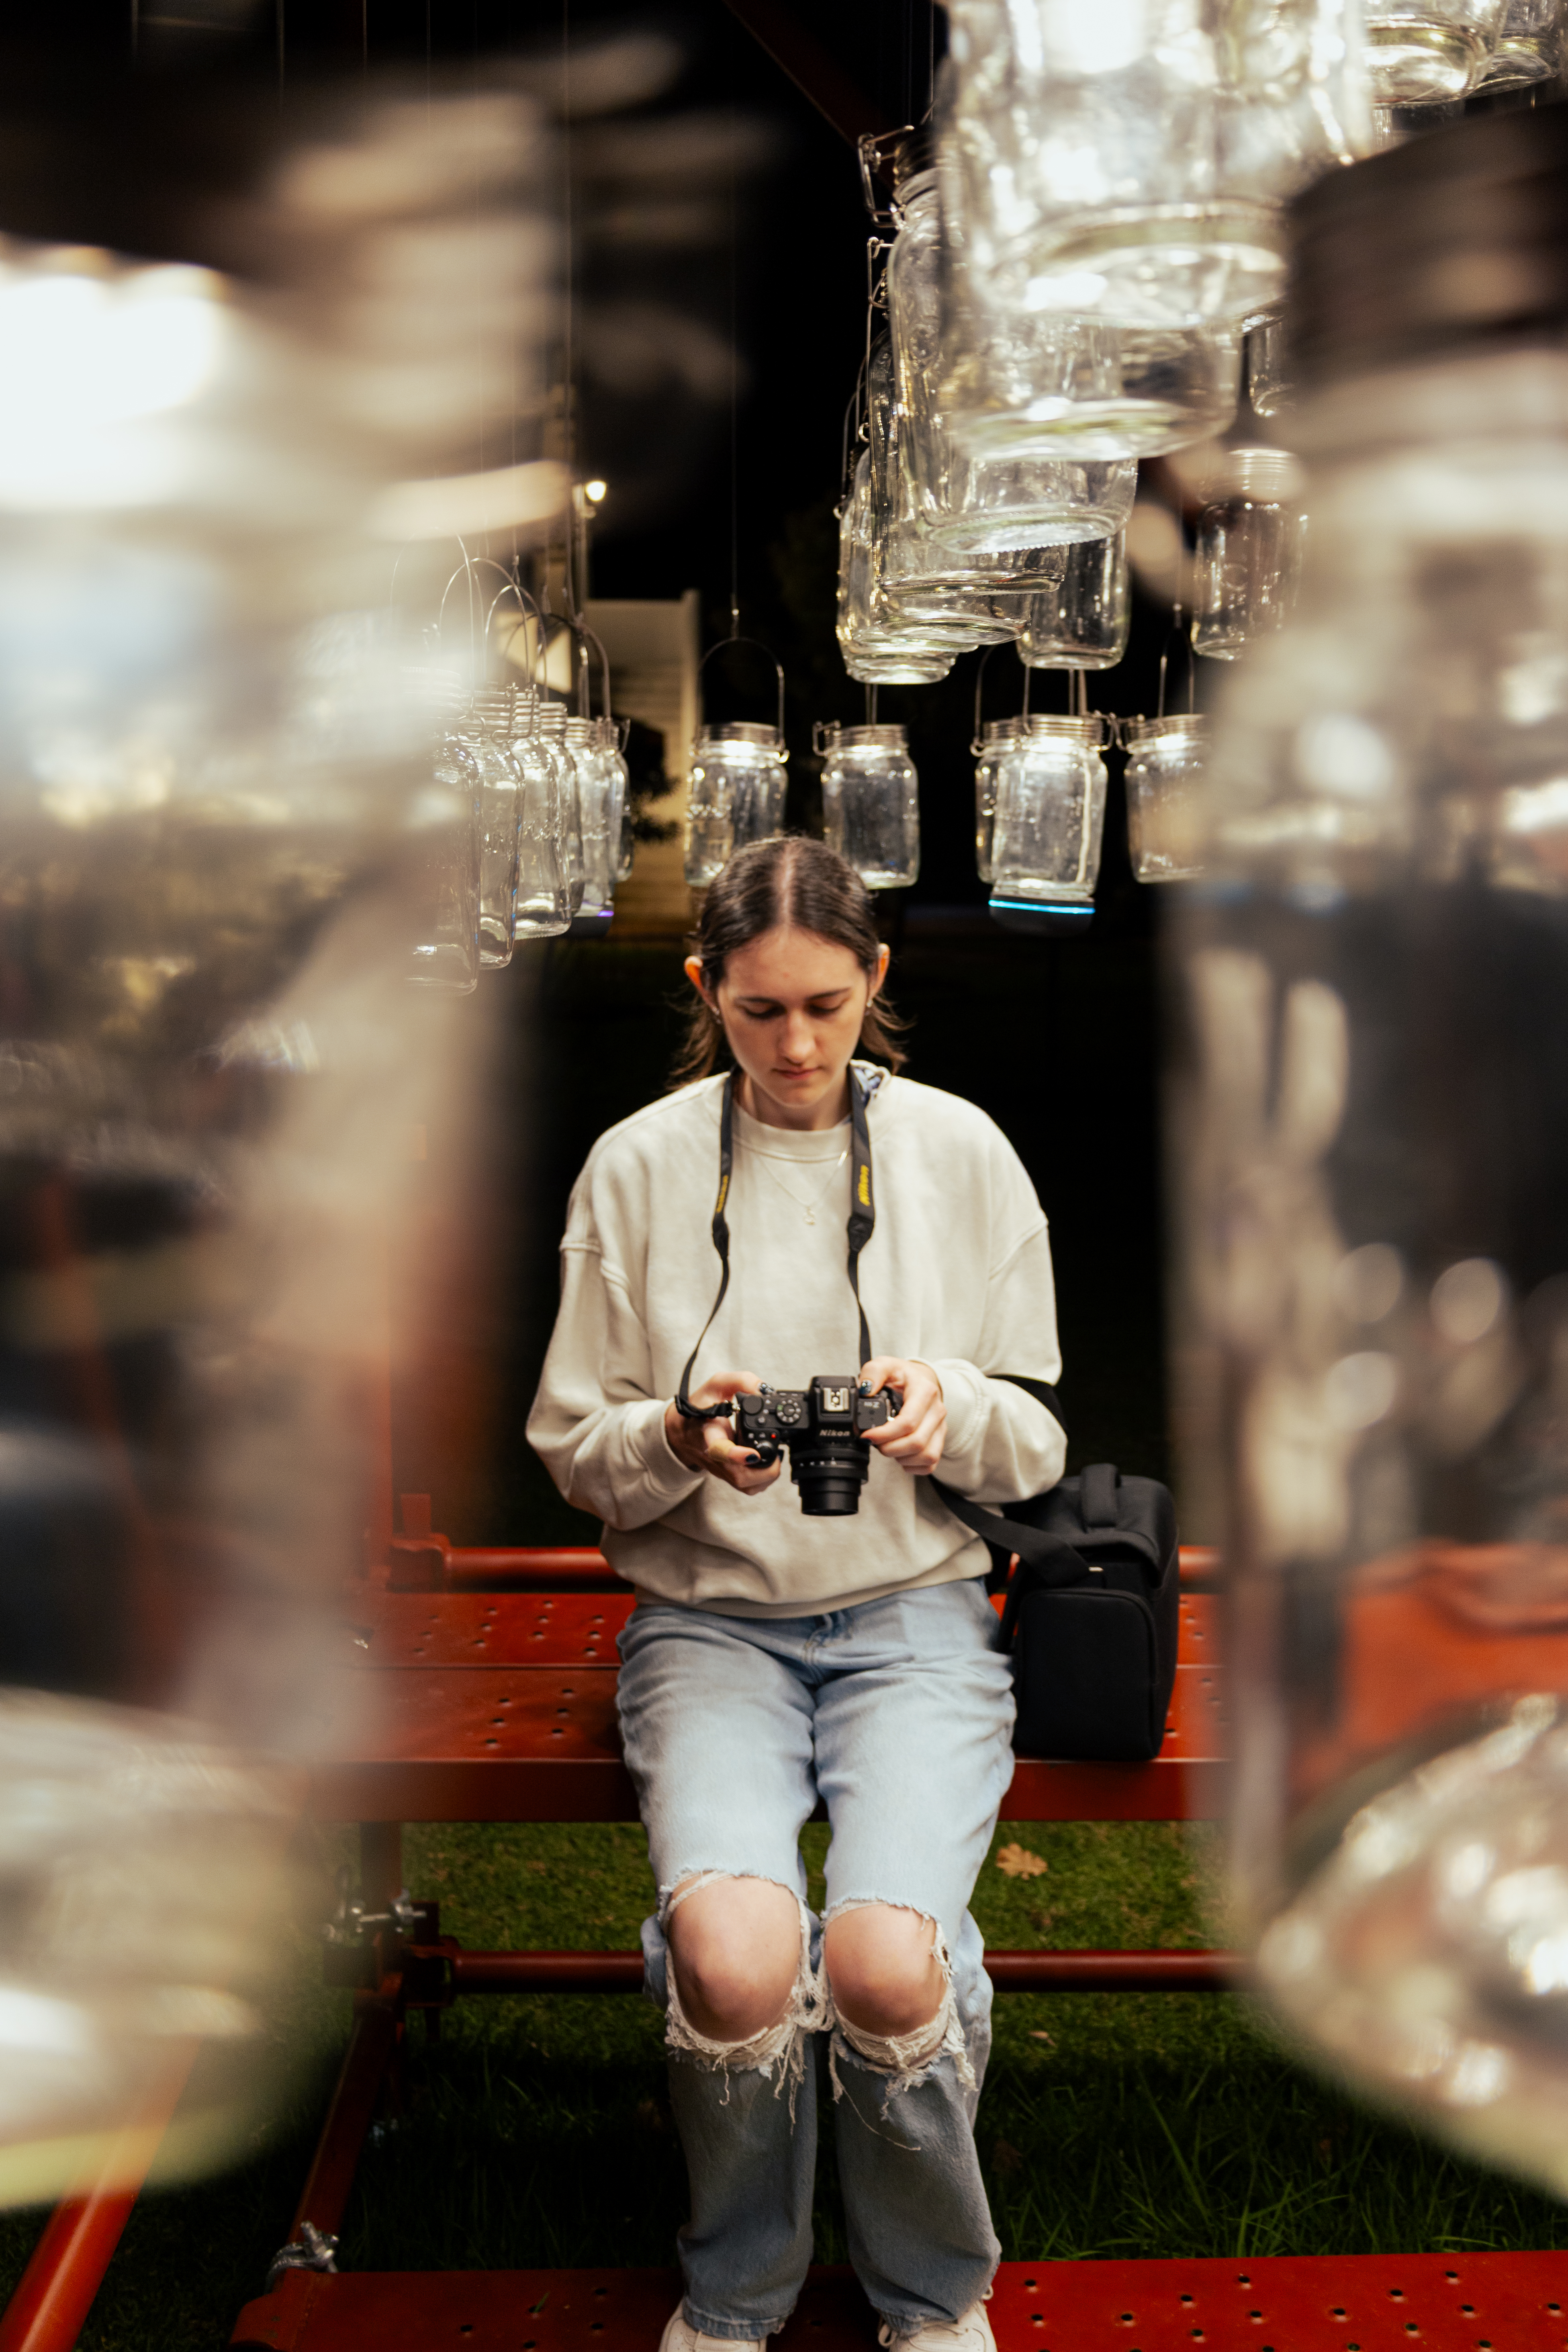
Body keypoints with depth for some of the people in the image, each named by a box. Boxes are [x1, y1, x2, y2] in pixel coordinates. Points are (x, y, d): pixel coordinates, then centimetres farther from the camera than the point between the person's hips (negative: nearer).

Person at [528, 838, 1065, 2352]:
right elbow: (570, 1445, 6)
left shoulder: (961, 1151, 4)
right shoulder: (637, 1166, 2)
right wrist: (676, 1441, -16)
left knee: (887, 1961, -27)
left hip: (913, 1610, 0)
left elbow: (1035, 1447, 7)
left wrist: (956, 1406, -15)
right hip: (707, 1616, 0)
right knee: (736, 1953, -29)